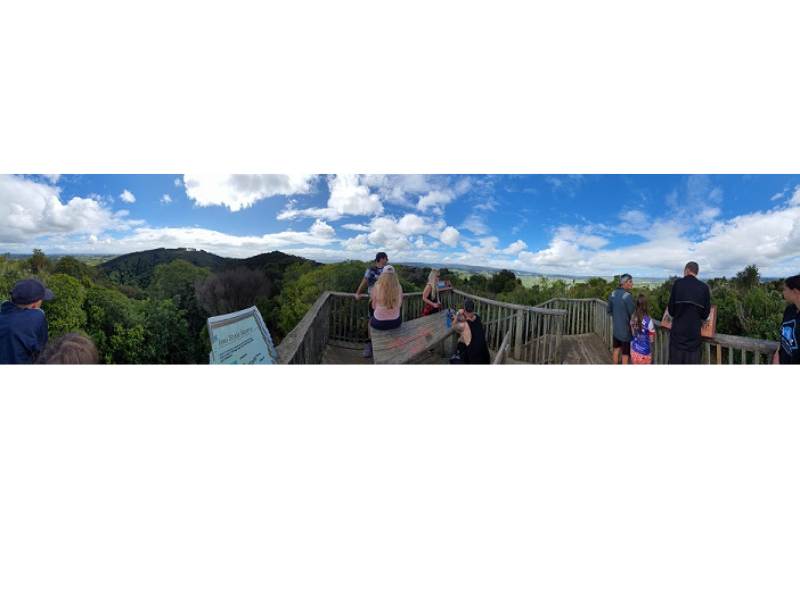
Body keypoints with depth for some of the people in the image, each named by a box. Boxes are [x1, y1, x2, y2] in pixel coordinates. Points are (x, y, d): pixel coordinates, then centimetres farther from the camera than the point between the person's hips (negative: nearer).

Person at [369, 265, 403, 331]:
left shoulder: (376, 287, -15)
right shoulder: (399, 288, -9)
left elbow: (373, 306, -4)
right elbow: (400, 305, 4)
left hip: (379, 323, -2)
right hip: (395, 322, 2)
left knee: (371, 319, 34)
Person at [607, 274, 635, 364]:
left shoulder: (613, 294, -2)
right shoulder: (627, 296, -23)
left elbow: (609, 311, 9)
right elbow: (633, 314, -18)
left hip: (616, 328, 7)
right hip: (626, 329, -7)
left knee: (616, 349, 21)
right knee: (626, 354, 7)